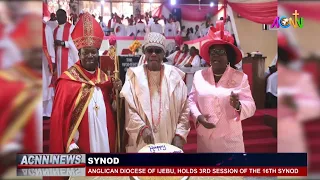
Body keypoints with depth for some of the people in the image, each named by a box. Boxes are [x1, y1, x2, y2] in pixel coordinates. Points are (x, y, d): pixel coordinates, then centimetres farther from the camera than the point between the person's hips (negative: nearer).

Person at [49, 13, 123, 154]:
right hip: (79, 146, -5)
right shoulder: (67, 80, -10)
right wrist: (70, 146, -14)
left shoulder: (104, 77, 7)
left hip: (105, 144, 5)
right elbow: (58, 117, -9)